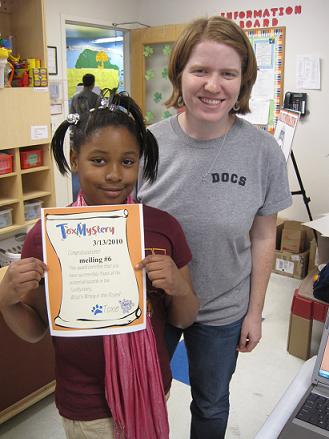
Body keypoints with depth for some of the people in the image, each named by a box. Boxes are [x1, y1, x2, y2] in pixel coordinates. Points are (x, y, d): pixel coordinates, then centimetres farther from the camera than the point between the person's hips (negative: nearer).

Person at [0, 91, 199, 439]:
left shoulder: (163, 227, -13)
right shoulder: (46, 234, -16)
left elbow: (184, 319, -3)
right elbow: (35, 330, -4)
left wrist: (179, 288, -23)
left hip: (151, 390, 2)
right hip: (85, 407, -1)